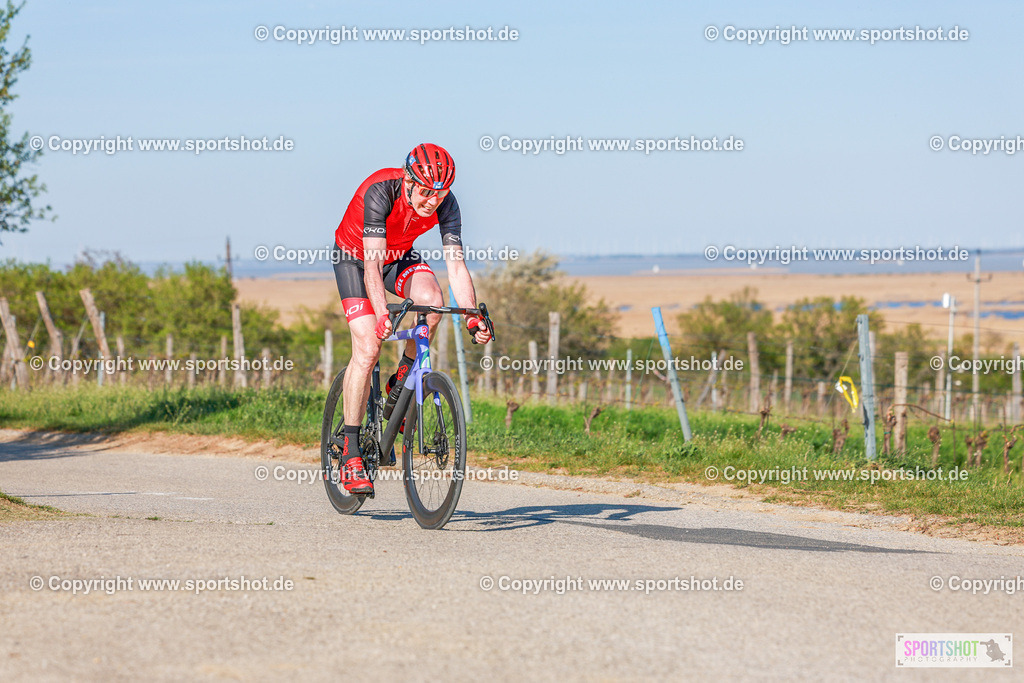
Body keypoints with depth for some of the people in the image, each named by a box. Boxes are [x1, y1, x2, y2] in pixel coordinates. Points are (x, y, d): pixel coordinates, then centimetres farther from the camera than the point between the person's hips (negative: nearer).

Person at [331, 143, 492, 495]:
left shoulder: (446, 204, -22)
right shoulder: (380, 192, -35)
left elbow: (456, 265, -24)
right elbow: (373, 262, -42)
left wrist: (473, 319, -37)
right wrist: (381, 314, -55)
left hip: (399, 257, 4)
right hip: (354, 257, -4)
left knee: (432, 300, -29)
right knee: (368, 349, -18)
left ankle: (402, 382, -4)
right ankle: (350, 453, -11)